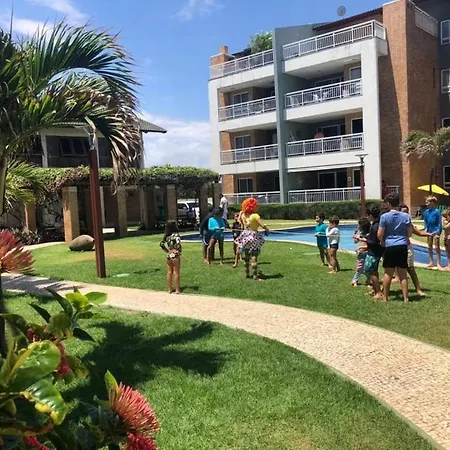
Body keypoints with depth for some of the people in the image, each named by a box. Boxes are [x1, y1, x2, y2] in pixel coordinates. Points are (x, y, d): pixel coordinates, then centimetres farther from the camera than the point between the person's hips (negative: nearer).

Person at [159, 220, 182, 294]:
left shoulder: (166, 235, 2)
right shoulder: (176, 234, -16)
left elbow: (161, 244, 2)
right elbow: (178, 243, -30)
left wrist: (168, 250, 4)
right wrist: (177, 250, -14)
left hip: (169, 255, 5)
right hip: (175, 255, -5)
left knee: (169, 272, 12)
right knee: (176, 273, 4)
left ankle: (170, 289, 20)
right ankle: (177, 289, 11)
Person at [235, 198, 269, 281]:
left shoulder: (243, 215, 1)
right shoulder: (255, 215, -17)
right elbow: (263, 225, -21)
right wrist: (267, 230, -3)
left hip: (245, 236, 6)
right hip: (254, 237, -6)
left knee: (246, 258, 16)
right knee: (254, 257, -4)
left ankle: (247, 274, 25)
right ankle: (255, 276, -4)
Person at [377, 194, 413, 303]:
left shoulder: (384, 217, -8)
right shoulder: (406, 216, 2)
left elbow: (380, 235, -6)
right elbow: (410, 234, 7)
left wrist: (382, 242, 14)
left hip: (390, 246, -2)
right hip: (403, 246, 2)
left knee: (388, 273, 8)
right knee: (403, 274, 8)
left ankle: (385, 297, 16)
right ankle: (405, 298, 9)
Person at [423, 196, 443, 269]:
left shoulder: (437, 211, -15)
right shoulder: (426, 212, 2)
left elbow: (439, 222, -12)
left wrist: (438, 232, -15)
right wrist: (425, 228, 4)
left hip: (436, 232, -6)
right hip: (429, 232, 7)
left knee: (437, 247, -2)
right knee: (429, 247, 13)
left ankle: (439, 264, 5)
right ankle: (431, 262, 25)